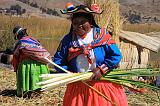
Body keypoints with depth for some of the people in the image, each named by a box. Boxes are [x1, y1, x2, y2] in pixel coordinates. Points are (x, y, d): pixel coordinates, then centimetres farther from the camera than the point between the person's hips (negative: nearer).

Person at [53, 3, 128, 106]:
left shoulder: (102, 35, -5)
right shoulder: (68, 39, 1)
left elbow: (116, 56, -7)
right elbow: (57, 60, 5)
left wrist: (102, 70, -17)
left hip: (103, 84, -1)